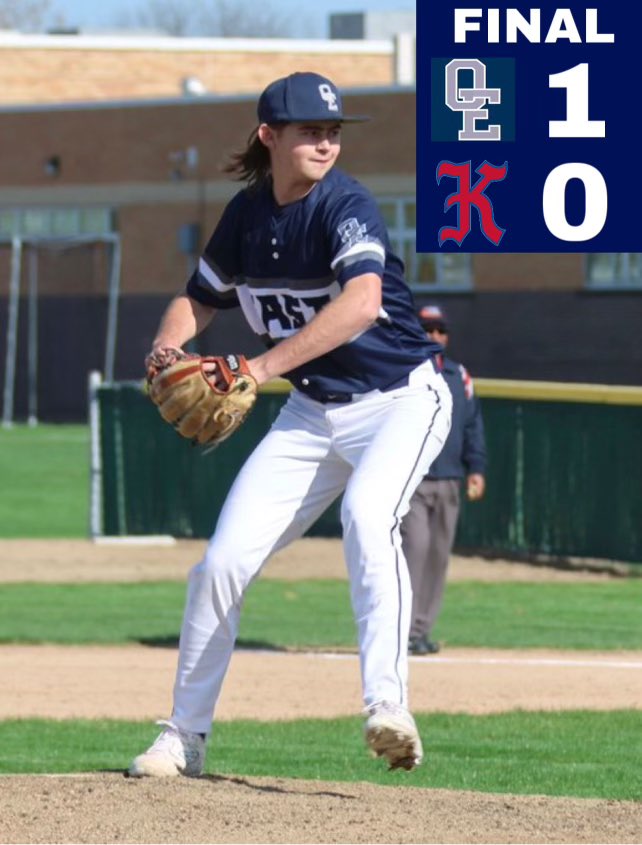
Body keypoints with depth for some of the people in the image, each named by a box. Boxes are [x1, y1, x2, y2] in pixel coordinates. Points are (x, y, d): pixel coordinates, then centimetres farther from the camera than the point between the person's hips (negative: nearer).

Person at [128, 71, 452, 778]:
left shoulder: (345, 206, -21)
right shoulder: (246, 215, -1)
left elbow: (362, 302, -39)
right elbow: (200, 297, 13)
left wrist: (263, 367, -42)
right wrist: (168, 344, -10)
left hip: (400, 400, -6)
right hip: (312, 412, 6)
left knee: (365, 515, -35)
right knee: (221, 560, -1)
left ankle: (386, 707, -39)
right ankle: (184, 738, 13)